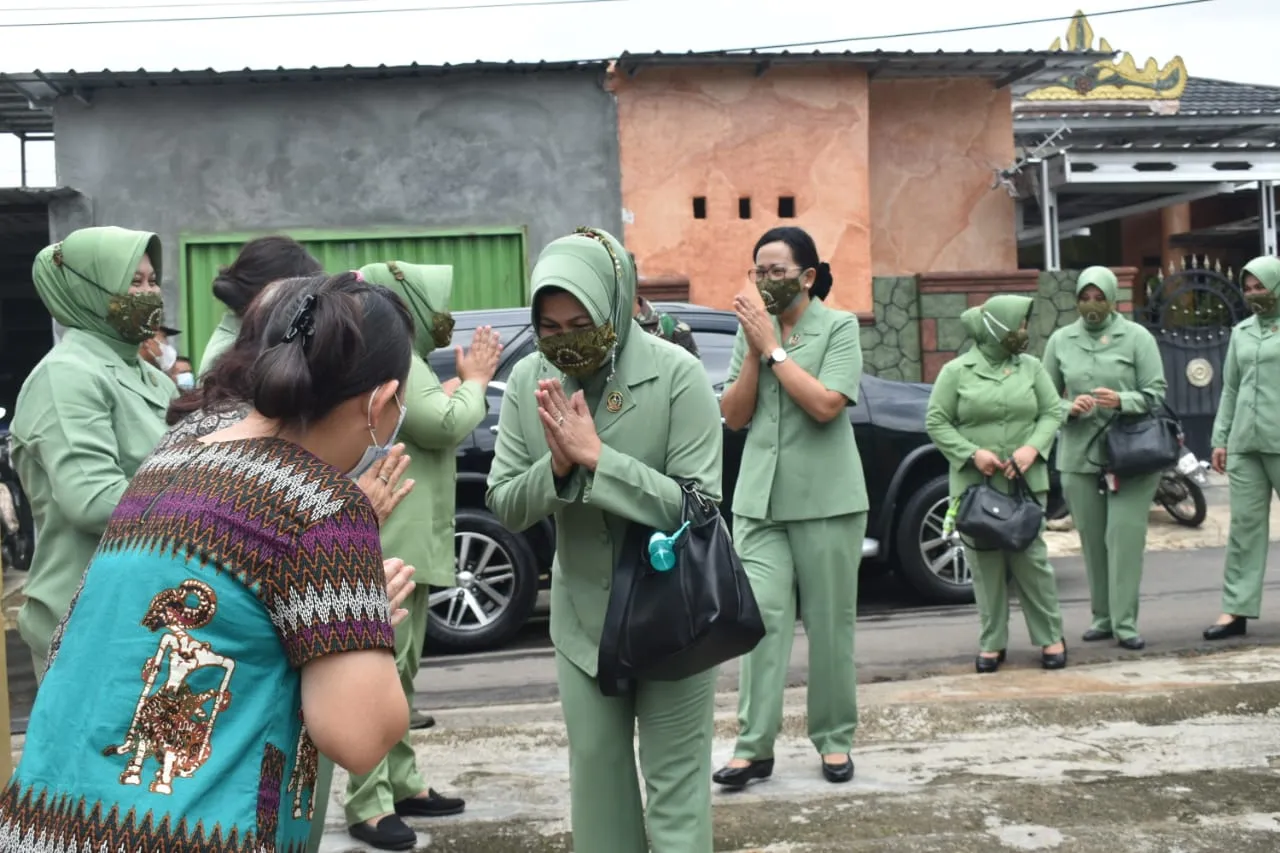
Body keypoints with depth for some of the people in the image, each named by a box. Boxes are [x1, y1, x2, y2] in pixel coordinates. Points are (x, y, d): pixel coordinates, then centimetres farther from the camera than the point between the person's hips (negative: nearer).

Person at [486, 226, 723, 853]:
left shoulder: (677, 374, -17)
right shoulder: (528, 379, -4)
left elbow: (699, 504, -21)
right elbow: (503, 505, -2)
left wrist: (595, 457, -25)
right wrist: (555, 465, -22)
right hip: (583, 615, 4)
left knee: (674, 781, 5)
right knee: (595, 773, 15)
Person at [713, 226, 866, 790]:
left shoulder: (839, 327, -3)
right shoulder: (751, 329, 9)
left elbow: (826, 405, -16)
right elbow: (733, 416, 4)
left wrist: (773, 346, -13)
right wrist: (753, 349, -7)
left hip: (825, 498, -3)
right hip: (760, 497, 3)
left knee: (829, 621, 5)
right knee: (764, 617, -4)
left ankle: (834, 739, 17)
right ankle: (754, 747, -2)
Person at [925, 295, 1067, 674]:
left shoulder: (1031, 367, 8)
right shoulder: (956, 371, 0)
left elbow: (1052, 411, 8)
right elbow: (936, 422, 0)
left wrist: (1033, 447, -9)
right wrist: (973, 453, -12)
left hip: (1026, 483, 1)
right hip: (975, 484, -1)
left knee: (1032, 559, 2)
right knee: (985, 564, 2)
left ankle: (1051, 637, 14)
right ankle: (992, 643, 12)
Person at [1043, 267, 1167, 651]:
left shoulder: (1137, 337, 1)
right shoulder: (1060, 340, 9)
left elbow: (1156, 393, -1)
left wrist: (1122, 401, -19)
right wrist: (1069, 407, -9)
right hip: (1079, 456, 3)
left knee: (1125, 536, -7)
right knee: (1092, 539, 6)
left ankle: (1124, 622, -2)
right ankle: (1102, 616, 16)